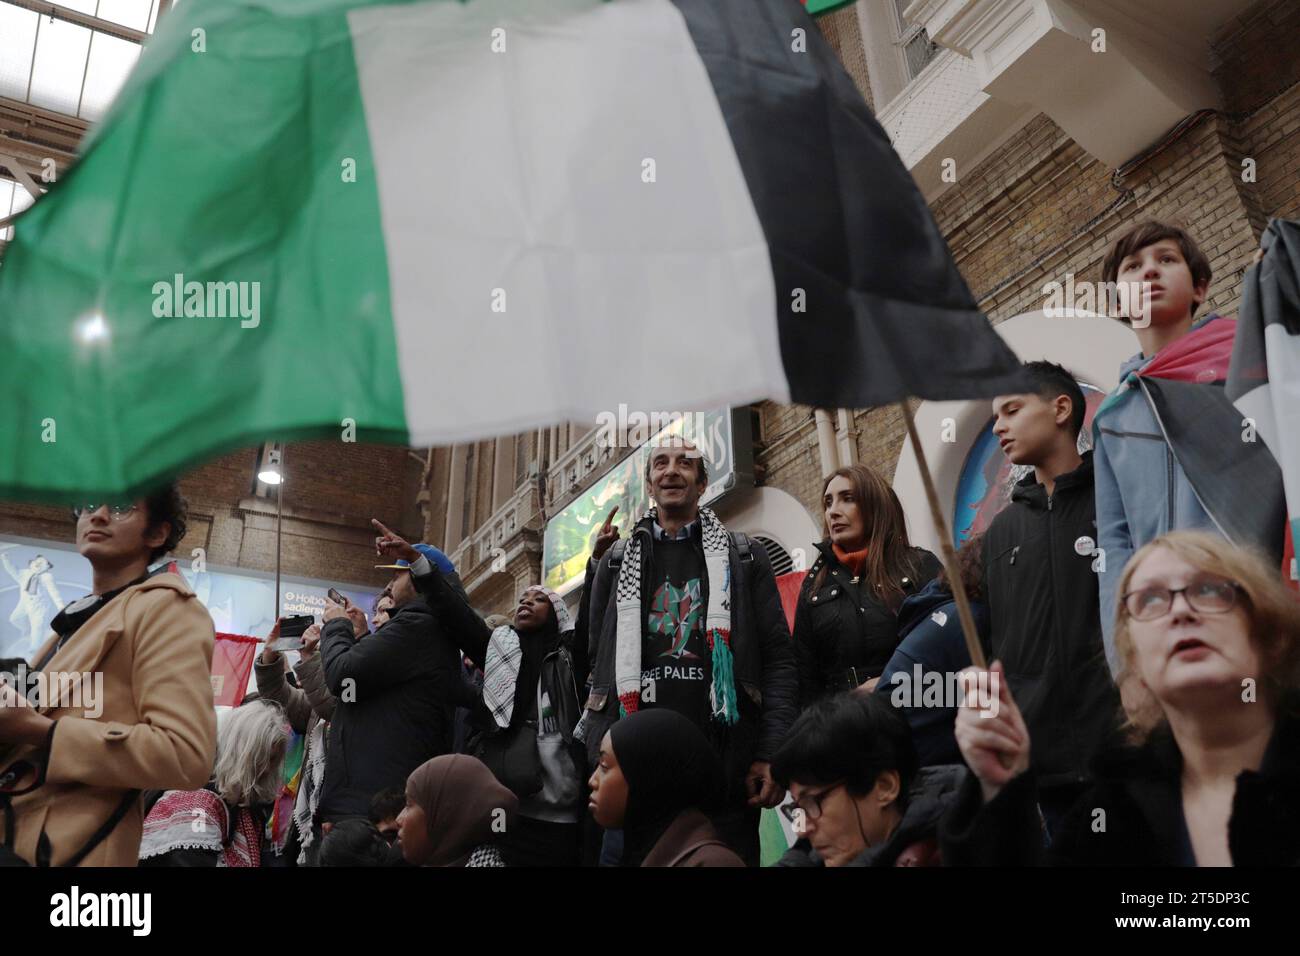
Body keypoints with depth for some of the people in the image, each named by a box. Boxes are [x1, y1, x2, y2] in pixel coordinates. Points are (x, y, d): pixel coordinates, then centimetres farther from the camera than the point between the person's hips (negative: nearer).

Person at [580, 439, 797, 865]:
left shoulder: (745, 558, 9)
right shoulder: (616, 562, 13)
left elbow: (778, 659, 3)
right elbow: (598, 662, 12)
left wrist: (772, 752, -8)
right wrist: (600, 756, 2)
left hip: (726, 766, -1)